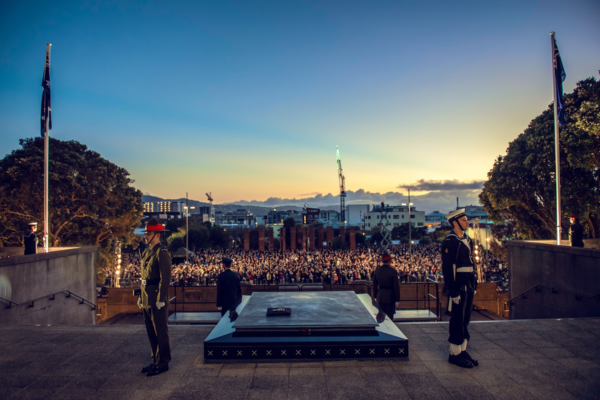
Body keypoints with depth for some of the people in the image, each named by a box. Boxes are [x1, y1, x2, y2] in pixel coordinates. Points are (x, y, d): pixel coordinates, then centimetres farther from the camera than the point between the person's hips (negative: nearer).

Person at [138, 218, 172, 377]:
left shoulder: (162, 252, -15)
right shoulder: (147, 251, 13)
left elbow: (165, 278, -19)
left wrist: (160, 300, -20)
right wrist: (141, 297, 17)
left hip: (157, 300, -9)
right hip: (147, 301, 9)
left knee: (160, 332, 2)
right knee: (151, 332, 17)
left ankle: (162, 363, 13)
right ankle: (156, 360, 29)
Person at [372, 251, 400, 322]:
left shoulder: (377, 270, 0)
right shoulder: (392, 271, -15)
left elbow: (374, 284, 7)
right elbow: (396, 286, -13)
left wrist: (375, 296, 17)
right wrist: (397, 299, -4)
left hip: (380, 296, 5)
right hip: (390, 296, -5)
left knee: (381, 316, 16)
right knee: (389, 317, 6)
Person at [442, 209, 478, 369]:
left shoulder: (467, 239, 13)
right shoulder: (449, 241, -14)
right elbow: (447, 268, -17)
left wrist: (474, 284, 16)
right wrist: (453, 291, -19)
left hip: (469, 286, 8)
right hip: (458, 287, -8)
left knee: (465, 319, 15)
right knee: (457, 320, 0)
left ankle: (463, 351, 25)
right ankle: (455, 354, 11)